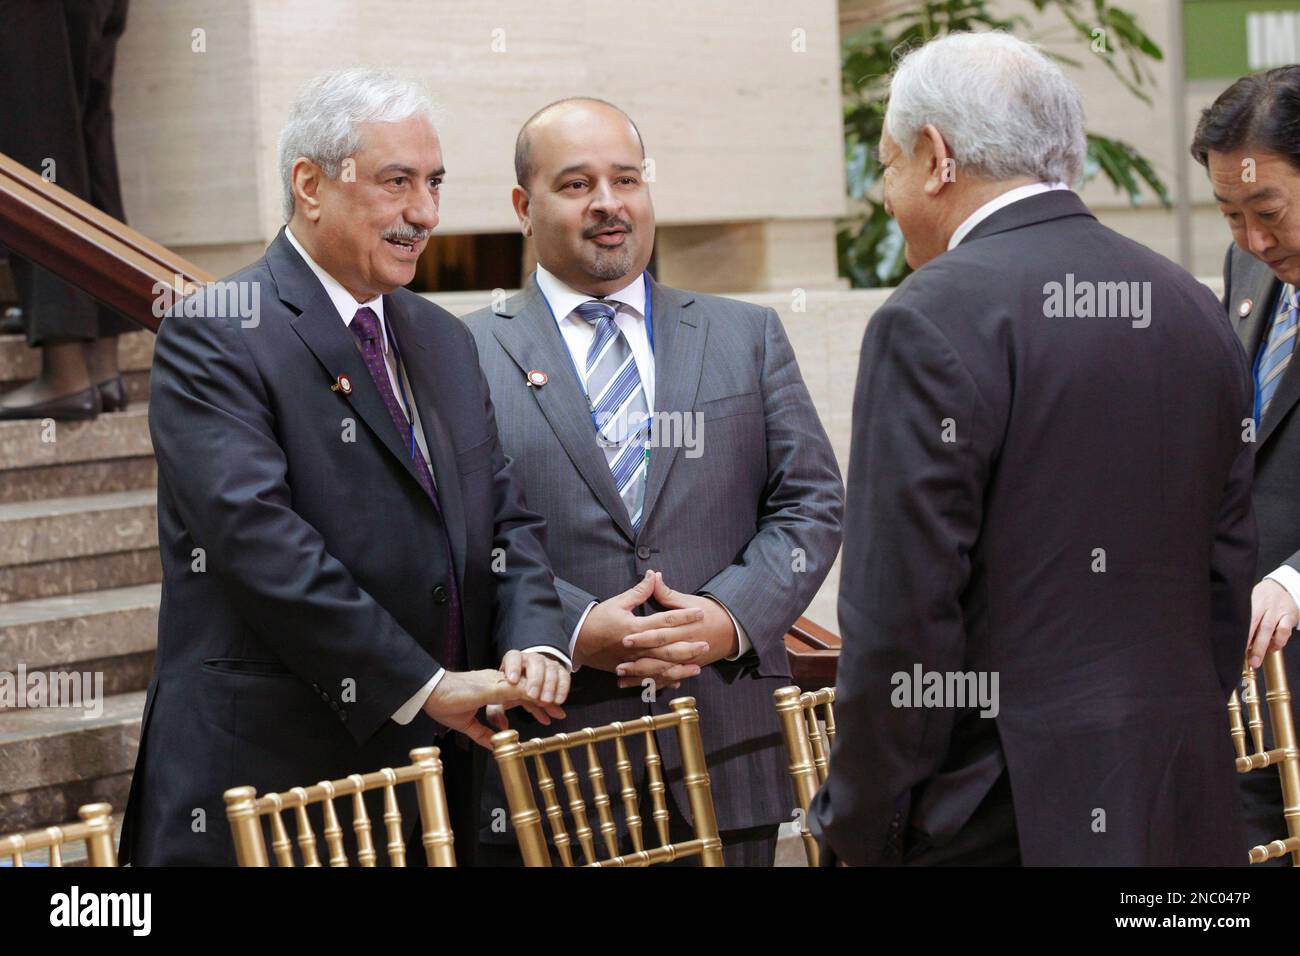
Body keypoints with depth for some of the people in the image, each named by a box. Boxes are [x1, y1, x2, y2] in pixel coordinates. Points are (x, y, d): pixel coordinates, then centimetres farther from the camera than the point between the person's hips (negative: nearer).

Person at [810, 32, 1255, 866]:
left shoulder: (934, 323, -12)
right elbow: (1228, 575, 13)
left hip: (997, 824, -7)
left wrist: (860, 834, -6)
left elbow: (899, 618, -15)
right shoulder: (1198, 314, 9)